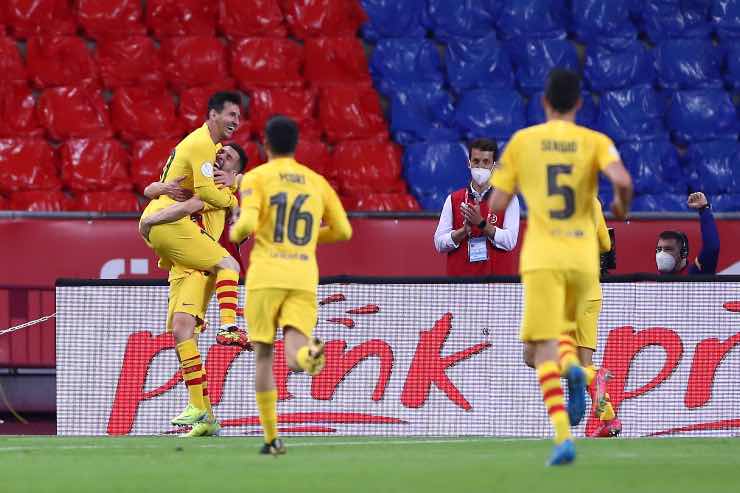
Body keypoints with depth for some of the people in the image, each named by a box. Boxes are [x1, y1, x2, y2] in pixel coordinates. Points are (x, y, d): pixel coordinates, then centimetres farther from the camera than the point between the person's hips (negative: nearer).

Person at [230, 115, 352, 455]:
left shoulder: (256, 178, 2)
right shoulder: (317, 182, 15)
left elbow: (248, 223, -13)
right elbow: (343, 231, 17)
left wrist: (235, 233, 11)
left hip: (266, 277, -2)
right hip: (304, 279, 2)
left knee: (263, 355, 9)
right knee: (295, 357, -8)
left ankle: (271, 438, 5)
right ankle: (309, 353, -47)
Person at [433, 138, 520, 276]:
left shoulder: (508, 200, 5)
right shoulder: (453, 200, 9)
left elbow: (510, 241, -7)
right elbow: (439, 243, 3)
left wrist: (481, 223, -17)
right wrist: (465, 230, -13)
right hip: (460, 277, 1)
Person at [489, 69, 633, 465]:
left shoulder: (522, 141, 4)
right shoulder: (595, 142, 3)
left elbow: (497, 203, 5)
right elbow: (623, 181, -15)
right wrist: (621, 206, 8)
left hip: (542, 257, -2)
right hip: (584, 257, 2)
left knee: (543, 346, -5)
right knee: (559, 330, 26)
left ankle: (562, 435, -26)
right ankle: (574, 368, -9)